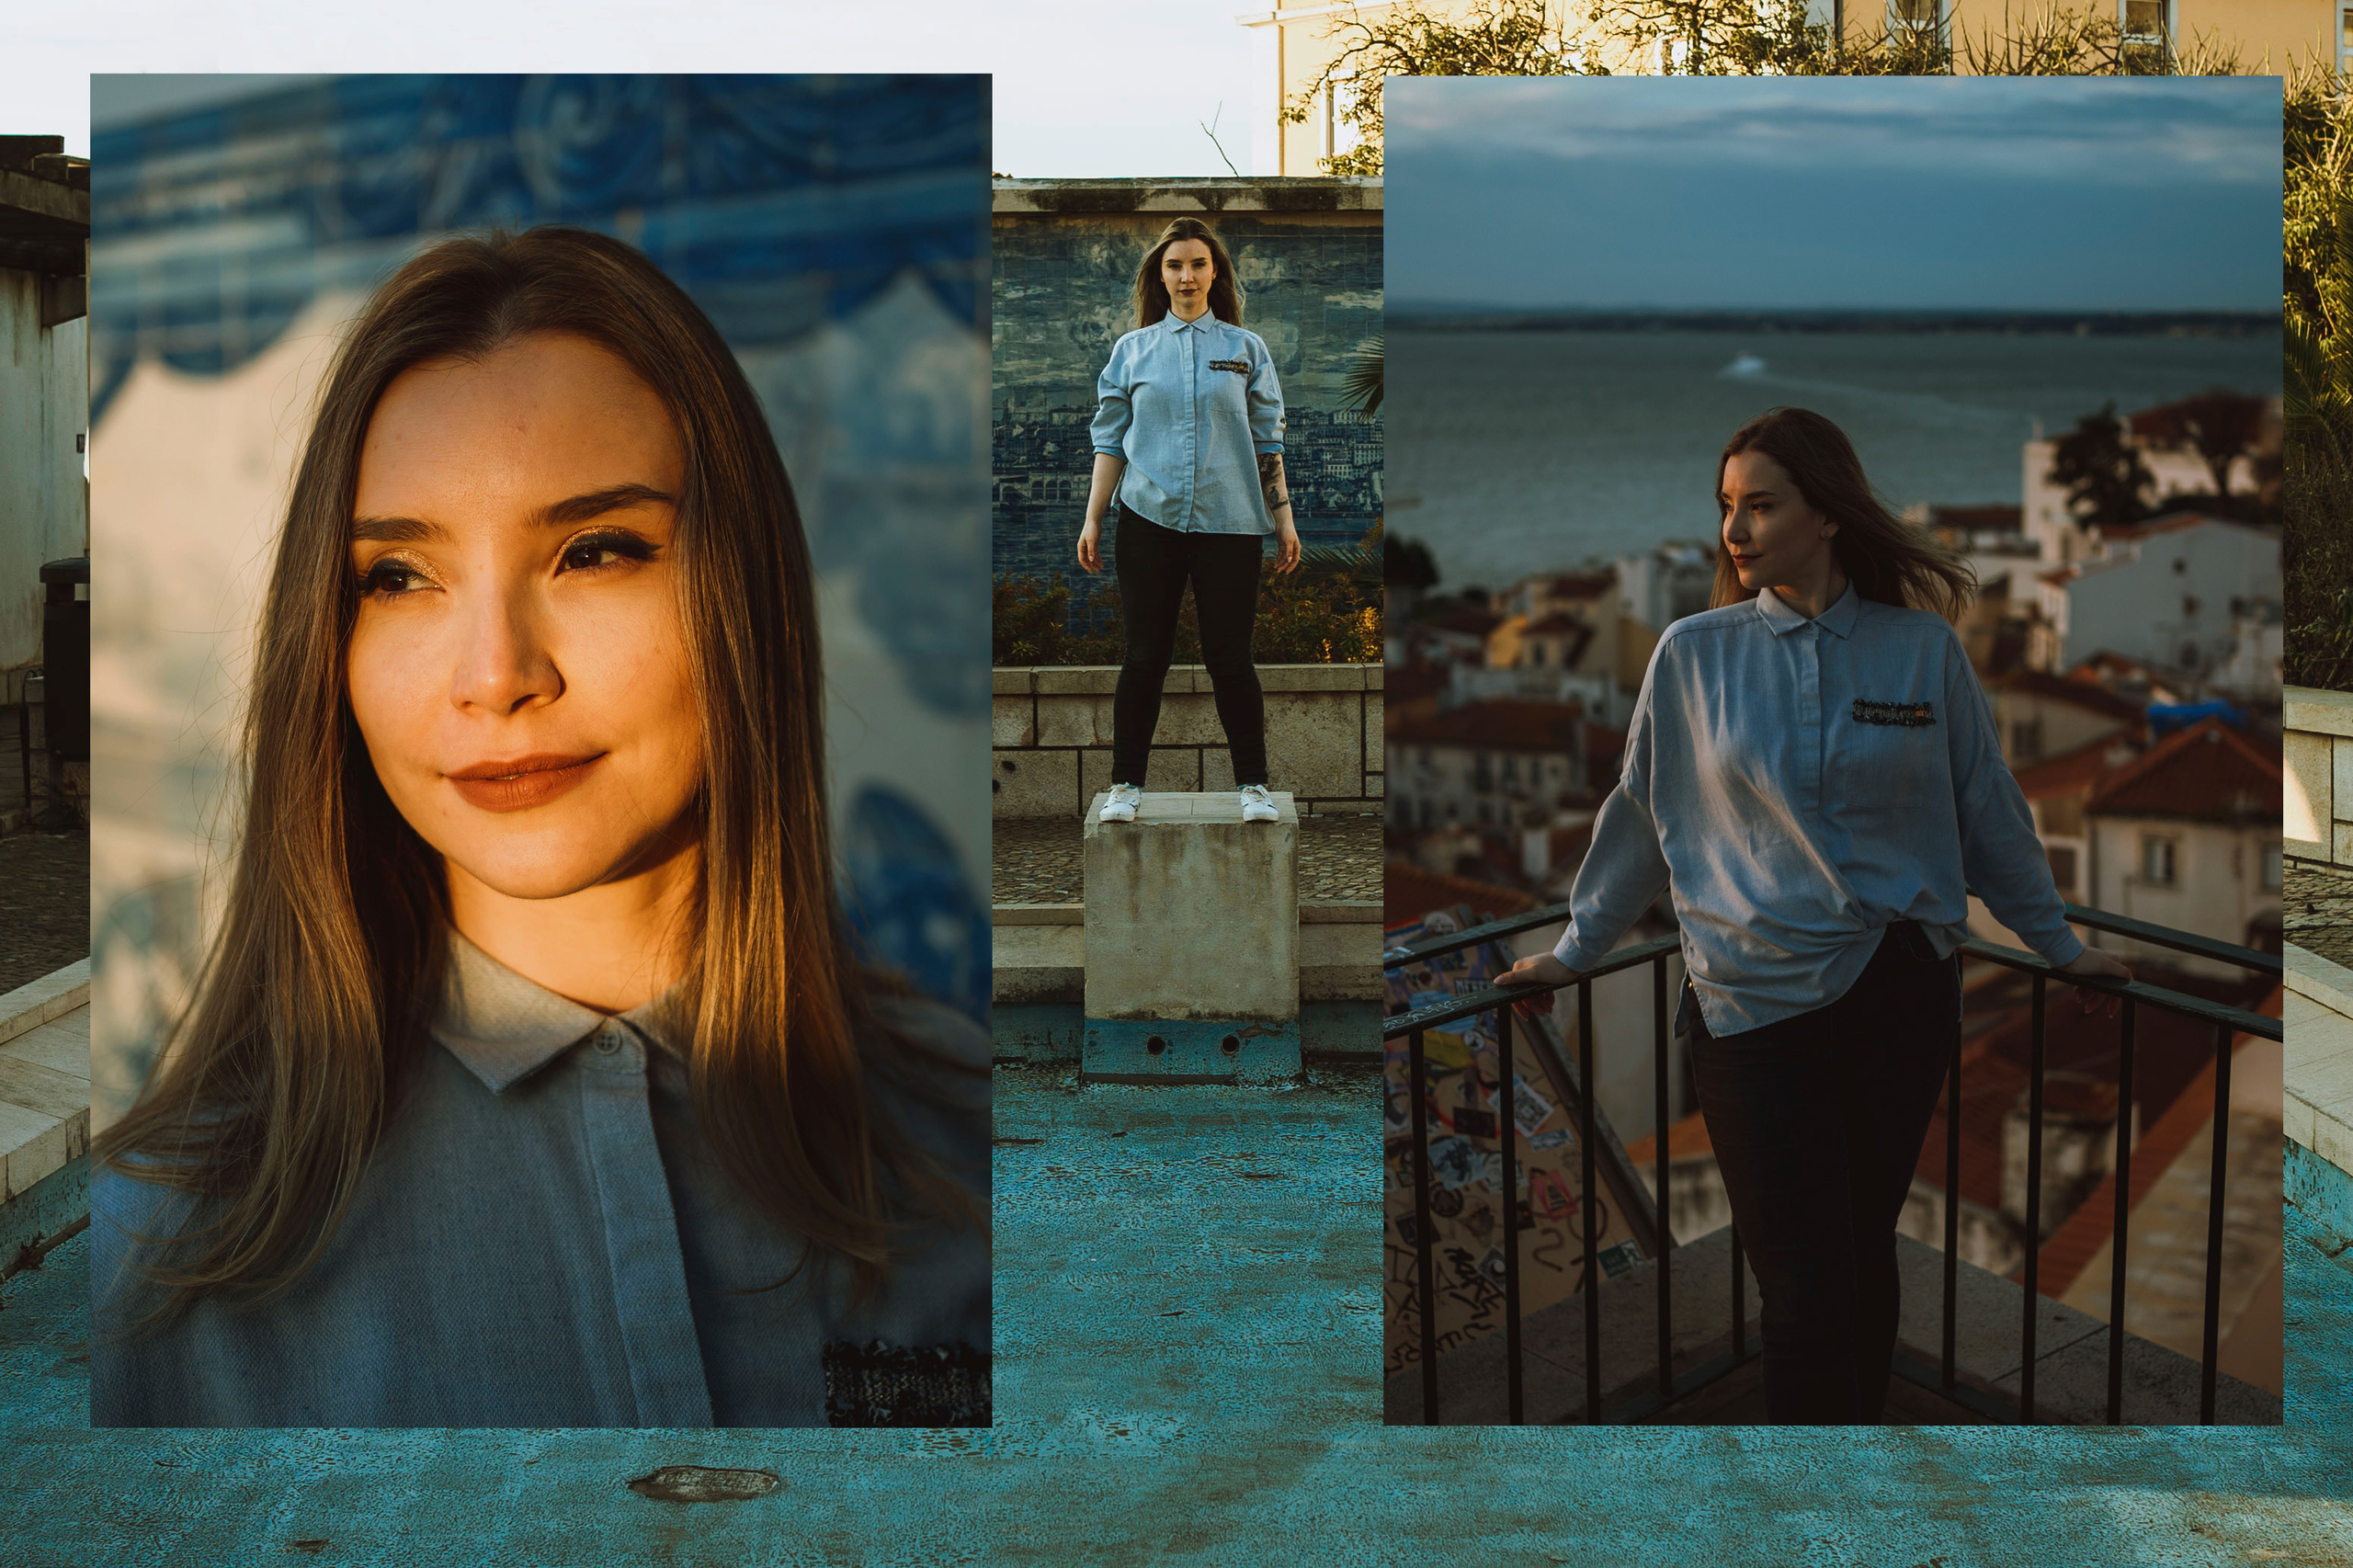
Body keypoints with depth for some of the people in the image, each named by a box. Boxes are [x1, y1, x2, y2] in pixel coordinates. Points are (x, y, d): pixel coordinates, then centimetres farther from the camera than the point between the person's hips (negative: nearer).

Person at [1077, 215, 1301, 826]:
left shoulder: (1246, 348, 9)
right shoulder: (1133, 350, 9)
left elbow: (1267, 441, 10)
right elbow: (1111, 441, 10)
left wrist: (1284, 520, 5)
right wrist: (1093, 520, 4)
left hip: (1229, 523, 0)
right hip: (1149, 519, 1)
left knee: (1229, 657, 0)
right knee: (1146, 656, 2)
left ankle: (1253, 786, 9)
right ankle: (1125, 785, 10)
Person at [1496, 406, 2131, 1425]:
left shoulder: (1923, 649, 3)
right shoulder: (1694, 655, 1)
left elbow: (1988, 813, 13)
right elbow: (1641, 815, 12)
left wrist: (2058, 944, 19)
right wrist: (1574, 950, 17)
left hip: (1902, 991, 1)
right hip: (1752, 995, -1)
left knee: (1868, 1256, 11)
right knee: (1807, 1291, -6)